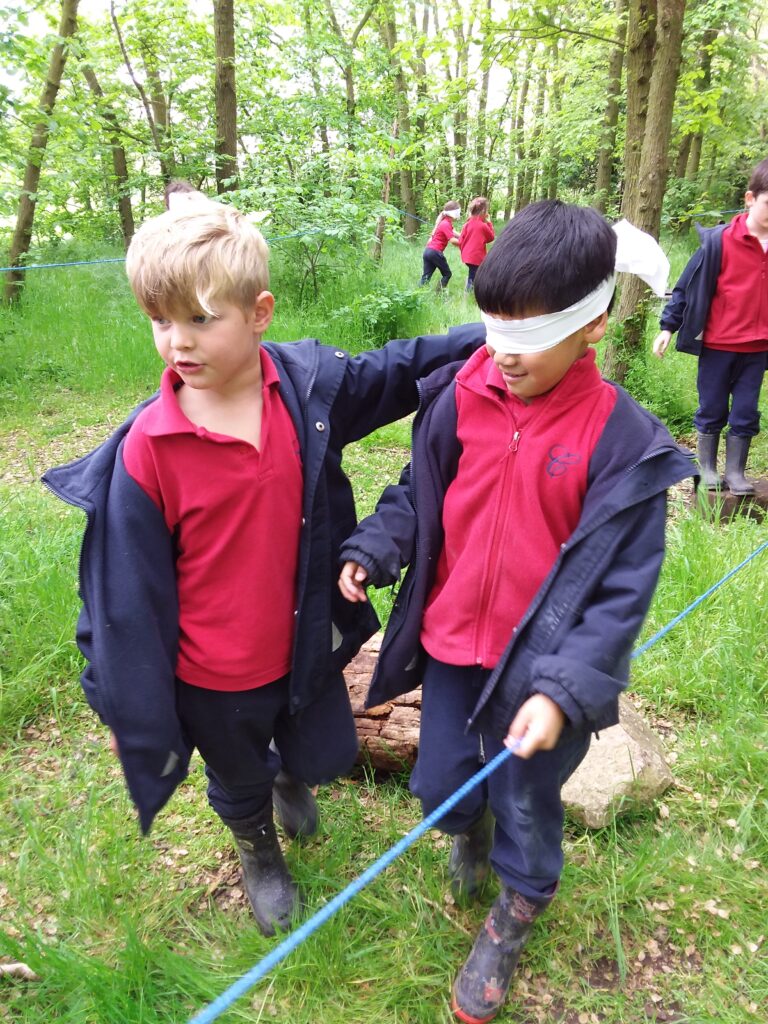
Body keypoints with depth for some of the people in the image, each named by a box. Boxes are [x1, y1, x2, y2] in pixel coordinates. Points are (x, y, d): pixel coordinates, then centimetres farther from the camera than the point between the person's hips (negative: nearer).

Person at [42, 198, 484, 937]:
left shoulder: (309, 385, -16)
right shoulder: (145, 450, -24)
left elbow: (392, 374, 4)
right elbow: (131, 593, -15)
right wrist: (138, 706, -7)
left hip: (307, 643, 3)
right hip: (215, 676, -2)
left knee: (323, 755, 27)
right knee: (238, 781, 26)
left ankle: (289, 778, 66)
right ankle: (258, 852, 62)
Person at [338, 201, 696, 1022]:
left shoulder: (622, 441, -19)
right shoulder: (457, 397, -10)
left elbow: (620, 588, -16)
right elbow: (418, 492, 6)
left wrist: (564, 689, -22)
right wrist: (371, 551, -9)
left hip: (537, 665, -3)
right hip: (452, 643, 3)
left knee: (526, 803, 19)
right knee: (439, 786, 20)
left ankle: (514, 914, 51)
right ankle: (468, 830, 59)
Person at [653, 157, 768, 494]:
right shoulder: (720, 241, -10)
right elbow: (689, 285, -6)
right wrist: (668, 327, -7)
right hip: (717, 345, -3)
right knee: (712, 410, 9)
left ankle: (736, 472, 20)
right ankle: (707, 468, 24)